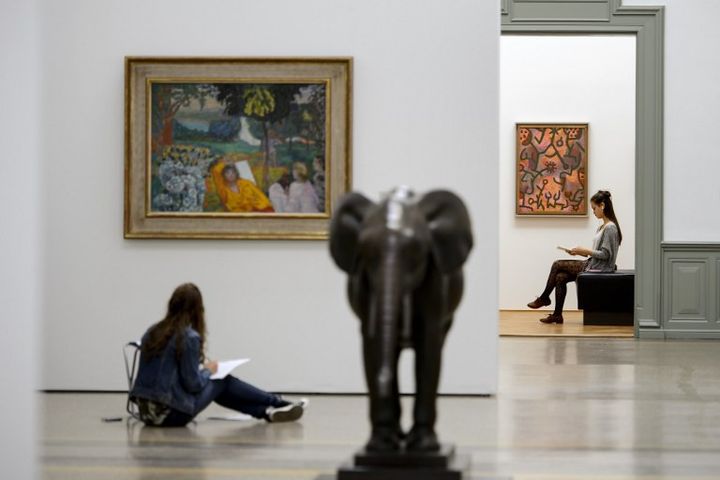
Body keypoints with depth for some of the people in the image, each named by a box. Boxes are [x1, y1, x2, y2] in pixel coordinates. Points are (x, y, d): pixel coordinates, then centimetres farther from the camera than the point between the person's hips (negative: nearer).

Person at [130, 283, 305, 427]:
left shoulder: (153, 332, 9)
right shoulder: (189, 337, -14)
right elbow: (193, 384, -12)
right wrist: (207, 370, 7)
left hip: (147, 410, 7)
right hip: (170, 413, -7)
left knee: (215, 384, 23)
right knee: (222, 381, 14)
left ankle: (266, 411, 22)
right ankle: (277, 403, 28)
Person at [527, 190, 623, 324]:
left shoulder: (610, 228, -16)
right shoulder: (602, 227, 15)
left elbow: (605, 254, -20)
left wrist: (585, 250, -13)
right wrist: (582, 252, 4)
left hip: (599, 269, -9)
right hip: (593, 265, 9)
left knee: (557, 265, -6)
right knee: (560, 277, -4)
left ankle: (544, 298, 12)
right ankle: (557, 315, -2)